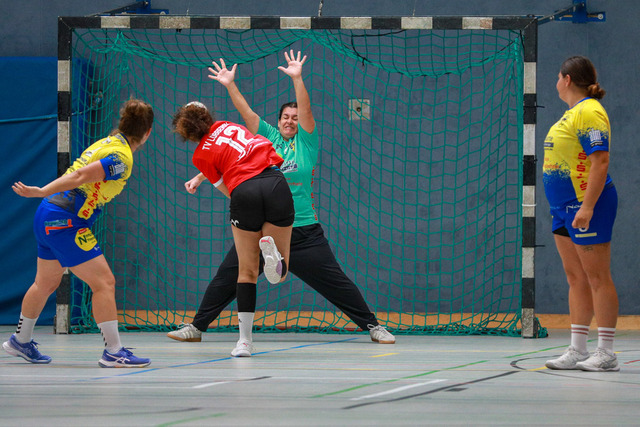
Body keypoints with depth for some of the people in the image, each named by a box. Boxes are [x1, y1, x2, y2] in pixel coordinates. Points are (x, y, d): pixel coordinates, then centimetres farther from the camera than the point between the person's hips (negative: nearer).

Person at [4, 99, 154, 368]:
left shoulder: (107, 143, 10)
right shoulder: (121, 158, -19)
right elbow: (79, 177, -24)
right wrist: (41, 192, -23)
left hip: (49, 216, 10)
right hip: (65, 222, -10)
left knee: (46, 283, 24)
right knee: (104, 282, -9)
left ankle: (20, 341, 39)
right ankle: (113, 352, -9)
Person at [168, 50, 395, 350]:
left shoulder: (306, 140, 2)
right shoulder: (268, 137, 10)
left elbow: (305, 110, -12)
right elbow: (247, 112, 1)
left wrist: (297, 79, -25)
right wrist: (230, 85, -10)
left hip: (303, 231, -2)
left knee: (335, 282, -4)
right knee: (226, 277, 1)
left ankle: (372, 326, 7)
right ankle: (196, 327, 13)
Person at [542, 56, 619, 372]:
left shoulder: (590, 112, -14)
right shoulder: (573, 113, 17)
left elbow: (600, 162, -21)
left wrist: (587, 207, -26)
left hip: (588, 203, -10)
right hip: (566, 205, 10)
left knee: (597, 278, -7)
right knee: (576, 278, 10)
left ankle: (606, 354, -5)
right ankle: (577, 351, 12)